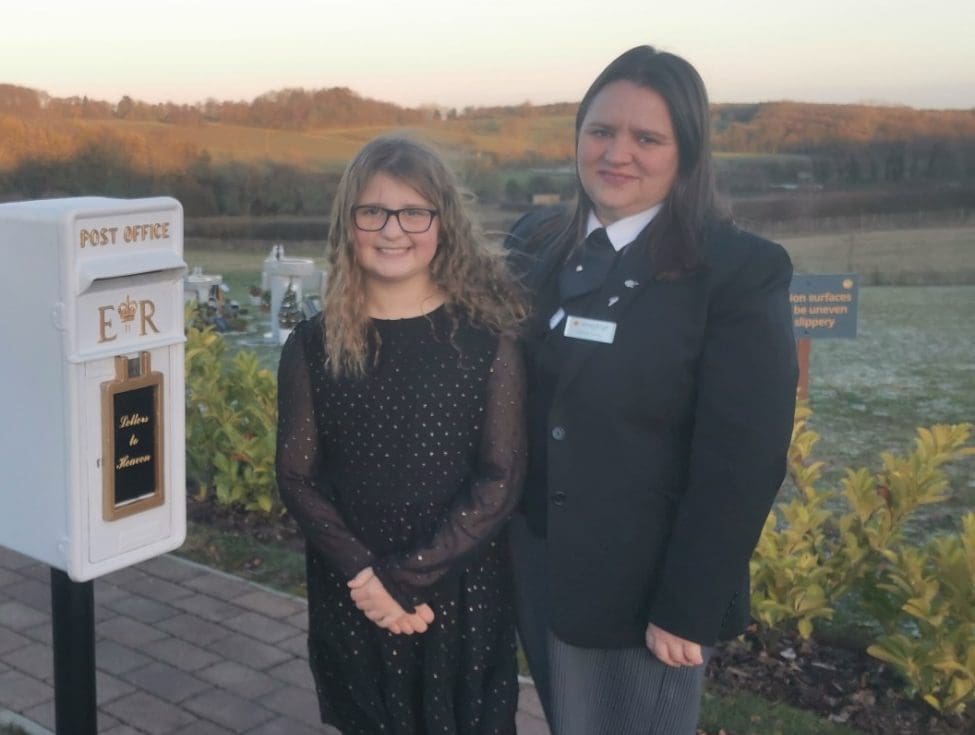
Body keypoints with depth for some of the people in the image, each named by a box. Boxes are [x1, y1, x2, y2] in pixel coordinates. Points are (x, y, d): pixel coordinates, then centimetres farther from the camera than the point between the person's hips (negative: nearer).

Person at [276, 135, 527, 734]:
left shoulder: (488, 340, -8)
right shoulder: (314, 345, -2)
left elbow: (500, 482, -10)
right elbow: (297, 477, -2)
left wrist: (405, 577, -15)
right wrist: (365, 575, -14)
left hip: (462, 594, -1)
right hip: (351, 598, 2)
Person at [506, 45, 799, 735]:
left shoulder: (741, 271, -15)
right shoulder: (535, 244, 1)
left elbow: (741, 464, -16)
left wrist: (687, 611, -16)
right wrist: (502, 535, 5)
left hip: (644, 591, -5)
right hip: (537, 574, 5)